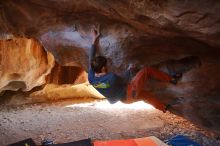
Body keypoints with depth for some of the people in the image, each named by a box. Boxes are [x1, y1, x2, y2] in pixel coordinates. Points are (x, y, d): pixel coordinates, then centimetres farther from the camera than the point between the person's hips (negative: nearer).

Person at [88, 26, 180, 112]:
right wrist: (129, 70, 10)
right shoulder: (111, 77, -33)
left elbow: (91, 58, -5)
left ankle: (163, 108, 45)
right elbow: (125, 81, -11)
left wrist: (94, 39, -1)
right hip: (130, 92, -7)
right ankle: (171, 80, 13)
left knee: (145, 95, 32)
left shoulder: (91, 78, -15)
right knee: (147, 70, 2)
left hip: (125, 99, 8)